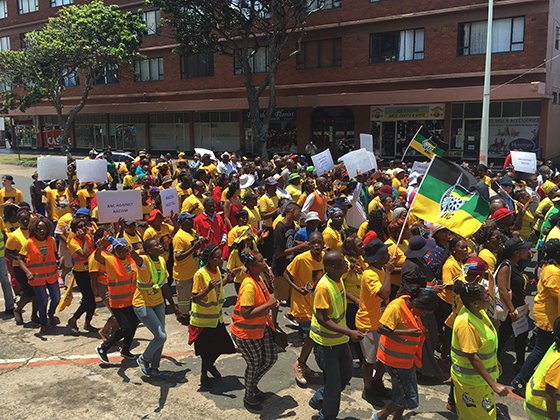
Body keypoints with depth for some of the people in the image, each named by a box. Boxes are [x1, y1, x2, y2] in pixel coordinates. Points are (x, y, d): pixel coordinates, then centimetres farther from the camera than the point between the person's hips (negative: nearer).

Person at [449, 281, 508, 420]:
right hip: (471, 381, -9)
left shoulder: (479, 311, -5)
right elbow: (473, 358, -31)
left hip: (483, 374, 9)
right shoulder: (465, 323, -33)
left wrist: (495, 362, 21)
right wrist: (493, 384, -30)